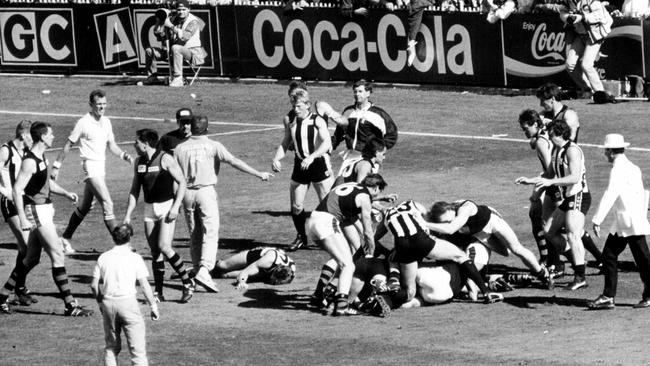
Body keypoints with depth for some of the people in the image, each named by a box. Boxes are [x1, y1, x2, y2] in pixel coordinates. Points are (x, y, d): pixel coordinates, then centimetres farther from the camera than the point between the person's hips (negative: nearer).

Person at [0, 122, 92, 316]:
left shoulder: (41, 158, 12)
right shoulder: (30, 161, -18)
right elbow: (17, 189, -22)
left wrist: (66, 193, 14)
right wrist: (23, 219, -26)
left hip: (44, 210, 10)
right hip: (36, 212, -10)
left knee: (32, 259, 14)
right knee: (58, 255, -9)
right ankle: (70, 305, -7)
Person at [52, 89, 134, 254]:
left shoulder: (106, 122, 9)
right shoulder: (83, 123, -11)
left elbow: (112, 146, 14)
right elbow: (68, 145, -5)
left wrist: (124, 155, -5)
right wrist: (56, 166, -4)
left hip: (101, 168, 8)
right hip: (90, 166, -8)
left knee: (85, 207, 16)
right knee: (107, 204, -15)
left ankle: (65, 239, 29)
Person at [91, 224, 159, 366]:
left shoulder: (103, 257, 8)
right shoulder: (134, 257, -1)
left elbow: (94, 285, 8)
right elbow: (144, 285, -4)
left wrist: (100, 303, 21)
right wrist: (153, 306, 4)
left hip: (108, 301, 4)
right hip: (128, 300, -4)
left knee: (111, 346, 15)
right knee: (137, 345, -2)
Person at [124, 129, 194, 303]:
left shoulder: (165, 159, -10)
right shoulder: (139, 162, 9)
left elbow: (182, 182, -7)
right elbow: (134, 190, 15)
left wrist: (176, 207, -16)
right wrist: (128, 215, 9)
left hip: (167, 206, -6)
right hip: (149, 209, 6)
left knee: (164, 247, -17)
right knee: (155, 251, 4)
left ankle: (188, 283, -4)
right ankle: (158, 293, 9)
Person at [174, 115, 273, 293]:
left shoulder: (180, 148, 5)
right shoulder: (212, 146, -4)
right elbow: (235, 162, -5)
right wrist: (259, 174, 1)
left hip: (187, 193, 4)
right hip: (206, 191, -4)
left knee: (195, 235, 14)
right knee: (210, 233, -6)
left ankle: (198, 271, 15)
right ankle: (204, 270, -22)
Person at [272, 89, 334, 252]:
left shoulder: (317, 121, -13)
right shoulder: (289, 120, 1)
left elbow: (327, 143, -24)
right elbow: (286, 142, 13)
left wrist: (311, 157, -37)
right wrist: (277, 158, -4)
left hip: (319, 163, -5)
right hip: (300, 164, 5)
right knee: (296, 206, 3)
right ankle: (301, 237, 21)